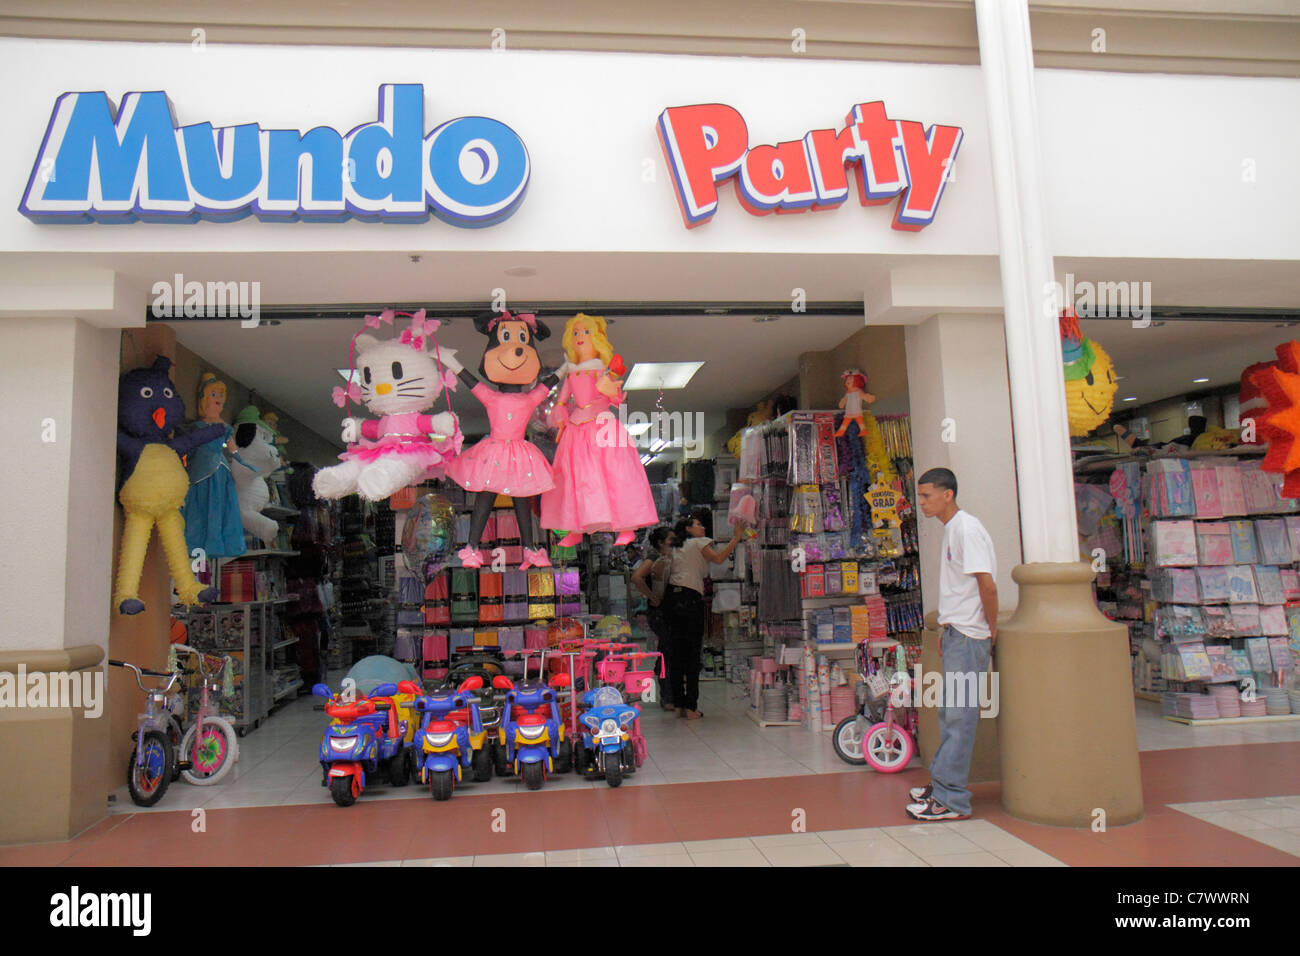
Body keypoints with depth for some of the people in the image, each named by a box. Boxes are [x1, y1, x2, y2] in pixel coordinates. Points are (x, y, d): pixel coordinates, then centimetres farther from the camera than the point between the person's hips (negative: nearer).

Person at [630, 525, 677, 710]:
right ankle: (667, 698, -3)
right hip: (659, 611, -8)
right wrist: (653, 597, -19)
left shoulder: (671, 558, 16)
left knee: (668, 653, 11)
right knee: (667, 653, -8)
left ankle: (666, 696, 20)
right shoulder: (653, 558, -9)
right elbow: (636, 578, -25)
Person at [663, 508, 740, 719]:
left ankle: (678, 704, 11)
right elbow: (718, 559, -11)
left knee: (676, 653, 8)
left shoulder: (677, 549, 22)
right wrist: (736, 539, -6)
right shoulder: (699, 543, 4)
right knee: (693, 654, -3)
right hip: (691, 599, -7)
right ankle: (691, 706, -4)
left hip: (672, 598, 7)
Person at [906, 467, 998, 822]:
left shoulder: (966, 529, -16)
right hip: (956, 633, 10)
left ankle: (951, 801, 0)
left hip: (969, 637, -10)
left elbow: (987, 584, -20)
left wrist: (991, 629, -11)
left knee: (959, 716, -5)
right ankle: (943, 786, 23)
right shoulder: (950, 529, 15)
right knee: (949, 713, 14)